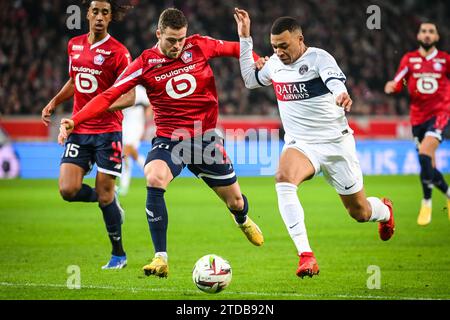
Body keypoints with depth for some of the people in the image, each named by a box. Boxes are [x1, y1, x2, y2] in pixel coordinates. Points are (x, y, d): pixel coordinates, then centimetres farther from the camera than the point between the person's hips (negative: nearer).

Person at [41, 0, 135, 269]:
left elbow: (129, 97, -11)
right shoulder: (74, 45, 10)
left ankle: (119, 255, 14)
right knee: (68, 190, -10)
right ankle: (110, 203, 22)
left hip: (107, 131, -5)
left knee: (105, 194, -4)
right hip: (79, 130, 5)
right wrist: (54, 103, 13)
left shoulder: (118, 52, -8)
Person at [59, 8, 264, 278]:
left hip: (206, 138, 2)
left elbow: (236, 50, 10)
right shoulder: (145, 63, -9)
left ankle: (243, 220, 52)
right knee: (154, 179, -33)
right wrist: (75, 121, -21)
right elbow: (109, 96, -11)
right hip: (169, 138, -2)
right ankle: (161, 258, -26)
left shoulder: (200, 46, -5)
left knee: (235, 201, 9)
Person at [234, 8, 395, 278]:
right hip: (300, 144, 3)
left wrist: (342, 96, -59)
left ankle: (385, 211, 50)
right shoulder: (275, 64, 3)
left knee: (360, 212, 8)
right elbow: (250, 80, 22)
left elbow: (336, 81, -34)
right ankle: (306, 256, -38)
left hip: (336, 143, -3)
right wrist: (245, 37, 12)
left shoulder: (319, 58, -14)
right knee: (283, 178, -33)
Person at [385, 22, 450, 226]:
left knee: (424, 154, -24)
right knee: (429, 165, 5)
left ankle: (426, 203, -12)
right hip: (418, 116, 3)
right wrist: (391, 87, -19)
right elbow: (397, 84, 3)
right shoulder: (409, 59, 6)